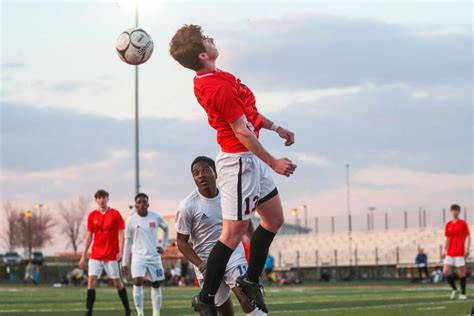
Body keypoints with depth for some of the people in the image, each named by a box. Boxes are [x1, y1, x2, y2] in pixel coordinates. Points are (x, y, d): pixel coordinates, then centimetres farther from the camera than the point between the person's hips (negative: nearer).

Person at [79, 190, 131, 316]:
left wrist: (121, 251, -15)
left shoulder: (115, 214, -3)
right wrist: (83, 256, 8)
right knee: (91, 280, -9)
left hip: (112, 255, -2)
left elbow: (121, 233, -4)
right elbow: (89, 236, 10)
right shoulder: (92, 215, 6)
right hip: (96, 255, 2)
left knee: (117, 282, 5)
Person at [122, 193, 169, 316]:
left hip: (154, 256, 2)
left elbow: (166, 229, 18)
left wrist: (164, 246, 7)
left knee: (156, 285, 6)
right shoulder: (131, 220, -4)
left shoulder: (156, 217, -2)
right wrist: (125, 263, 2)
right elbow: (128, 242, 3)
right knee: (138, 282, -19)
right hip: (138, 256, -2)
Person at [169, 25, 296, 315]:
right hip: (239, 161, -10)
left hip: (250, 159, 10)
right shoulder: (220, 88, -24)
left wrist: (276, 128, 22)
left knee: (275, 219, 17)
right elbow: (242, 132, -21)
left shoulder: (211, 79, 6)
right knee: (234, 233, -5)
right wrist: (274, 163, -14)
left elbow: (247, 111, 19)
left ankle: (251, 280, 26)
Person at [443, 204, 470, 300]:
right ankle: (454, 289, 12)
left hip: (460, 252, -5)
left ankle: (463, 293, 10)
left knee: (461, 272, -1)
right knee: (445, 271, -5)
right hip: (450, 252, 5)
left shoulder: (463, 223, -2)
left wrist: (467, 249, -14)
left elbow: (468, 237, -4)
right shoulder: (448, 224, 11)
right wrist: (445, 250, 13)